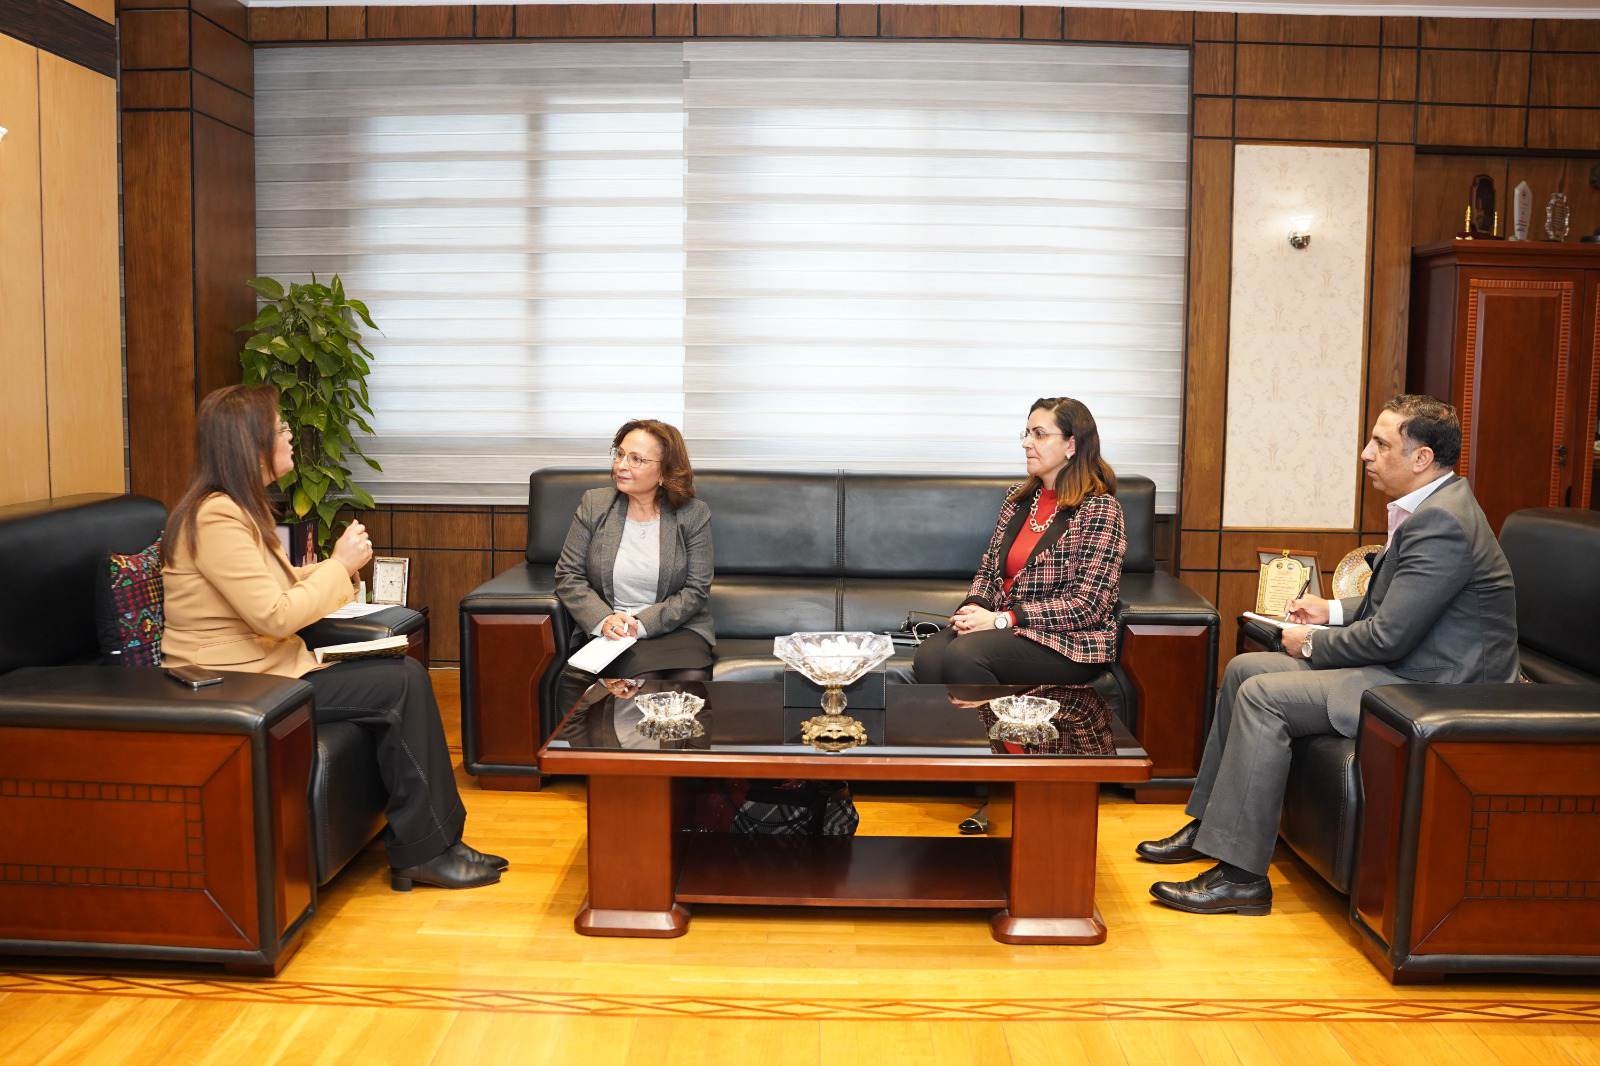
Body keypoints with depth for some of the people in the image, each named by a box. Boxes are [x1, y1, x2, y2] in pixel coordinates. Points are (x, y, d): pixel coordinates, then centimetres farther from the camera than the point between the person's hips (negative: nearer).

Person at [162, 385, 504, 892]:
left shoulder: (241, 507, 15)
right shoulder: (216, 518, -18)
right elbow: (275, 616, -22)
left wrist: (338, 564, 5)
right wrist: (339, 566, -11)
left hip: (266, 667, 10)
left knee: (407, 675, -7)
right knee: (402, 685, -16)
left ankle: (423, 846, -3)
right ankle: (424, 850, -6)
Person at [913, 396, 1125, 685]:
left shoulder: (1099, 509, -7)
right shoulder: (1019, 498, 13)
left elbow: (1088, 606, -13)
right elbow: (988, 568, 18)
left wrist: (1001, 619, -17)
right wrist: (974, 608, -6)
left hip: (1069, 641, -6)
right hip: (1006, 627, 6)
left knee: (963, 655, -32)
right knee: (927, 656, -24)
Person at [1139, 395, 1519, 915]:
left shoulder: (1442, 522, -22)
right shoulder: (1430, 509, 11)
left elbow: (1389, 637, -24)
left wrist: (1312, 644, -9)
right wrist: (1334, 610, 9)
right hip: (1406, 663, 11)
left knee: (1263, 695, -21)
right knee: (1244, 668, 7)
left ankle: (1240, 872, -15)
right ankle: (1209, 823, 14)